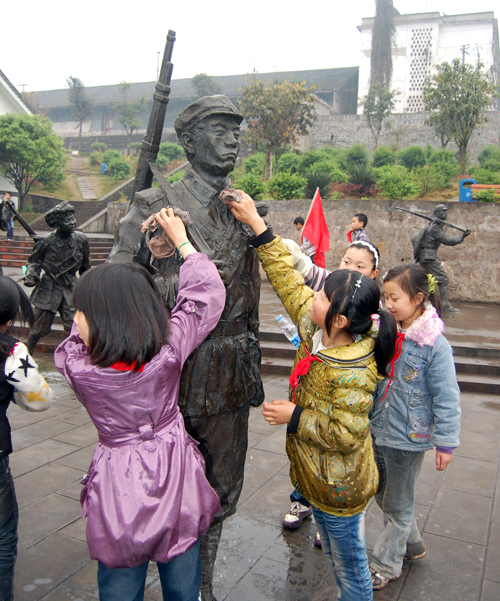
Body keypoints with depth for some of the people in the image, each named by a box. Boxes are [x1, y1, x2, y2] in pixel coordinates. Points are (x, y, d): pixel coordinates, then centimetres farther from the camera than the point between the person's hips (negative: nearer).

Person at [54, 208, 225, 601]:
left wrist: (132, 248, 6)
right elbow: (207, 291, -5)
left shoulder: (77, 367, -19)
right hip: (174, 476, 1)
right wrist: (181, 240, 6)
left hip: (118, 487, -1)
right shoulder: (169, 351, -18)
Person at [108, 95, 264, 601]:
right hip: (176, 373, -5)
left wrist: (254, 369, 16)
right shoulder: (154, 208, -7)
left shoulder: (244, 213, 9)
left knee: (221, 488, 17)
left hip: (230, 382, 5)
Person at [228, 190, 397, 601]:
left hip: (340, 489, -8)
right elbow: (287, 279, -5)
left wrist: (294, 417, -21)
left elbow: (346, 434, -27)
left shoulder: (354, 373, -32)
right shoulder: (315, 328, -10)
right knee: (334, 555, 28)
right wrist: (256, 224, -5)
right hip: (318, 476, 9)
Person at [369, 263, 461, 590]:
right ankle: (412, 544, 46)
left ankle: (386, 565, 32)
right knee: (383, 495, 22)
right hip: (377, 431, 6)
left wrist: (446, 443, -11)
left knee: (398, 506, 13)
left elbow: (446, 399, -15)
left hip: (408, 440, -6)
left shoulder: (435, 345, -20)